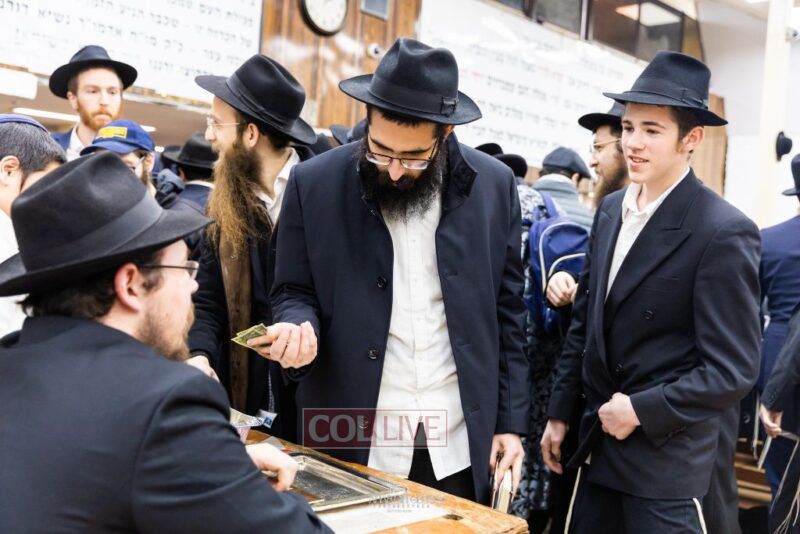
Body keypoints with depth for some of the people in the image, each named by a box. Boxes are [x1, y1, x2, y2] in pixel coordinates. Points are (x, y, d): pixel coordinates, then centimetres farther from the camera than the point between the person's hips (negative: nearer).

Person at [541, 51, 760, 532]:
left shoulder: (724, 232, -17)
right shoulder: (611, 209, 3)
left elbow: (734, 369, -16)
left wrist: (643, 411, -17)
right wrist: (560, 412, 11)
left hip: (670, 460, -6)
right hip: (599, 439, 6)